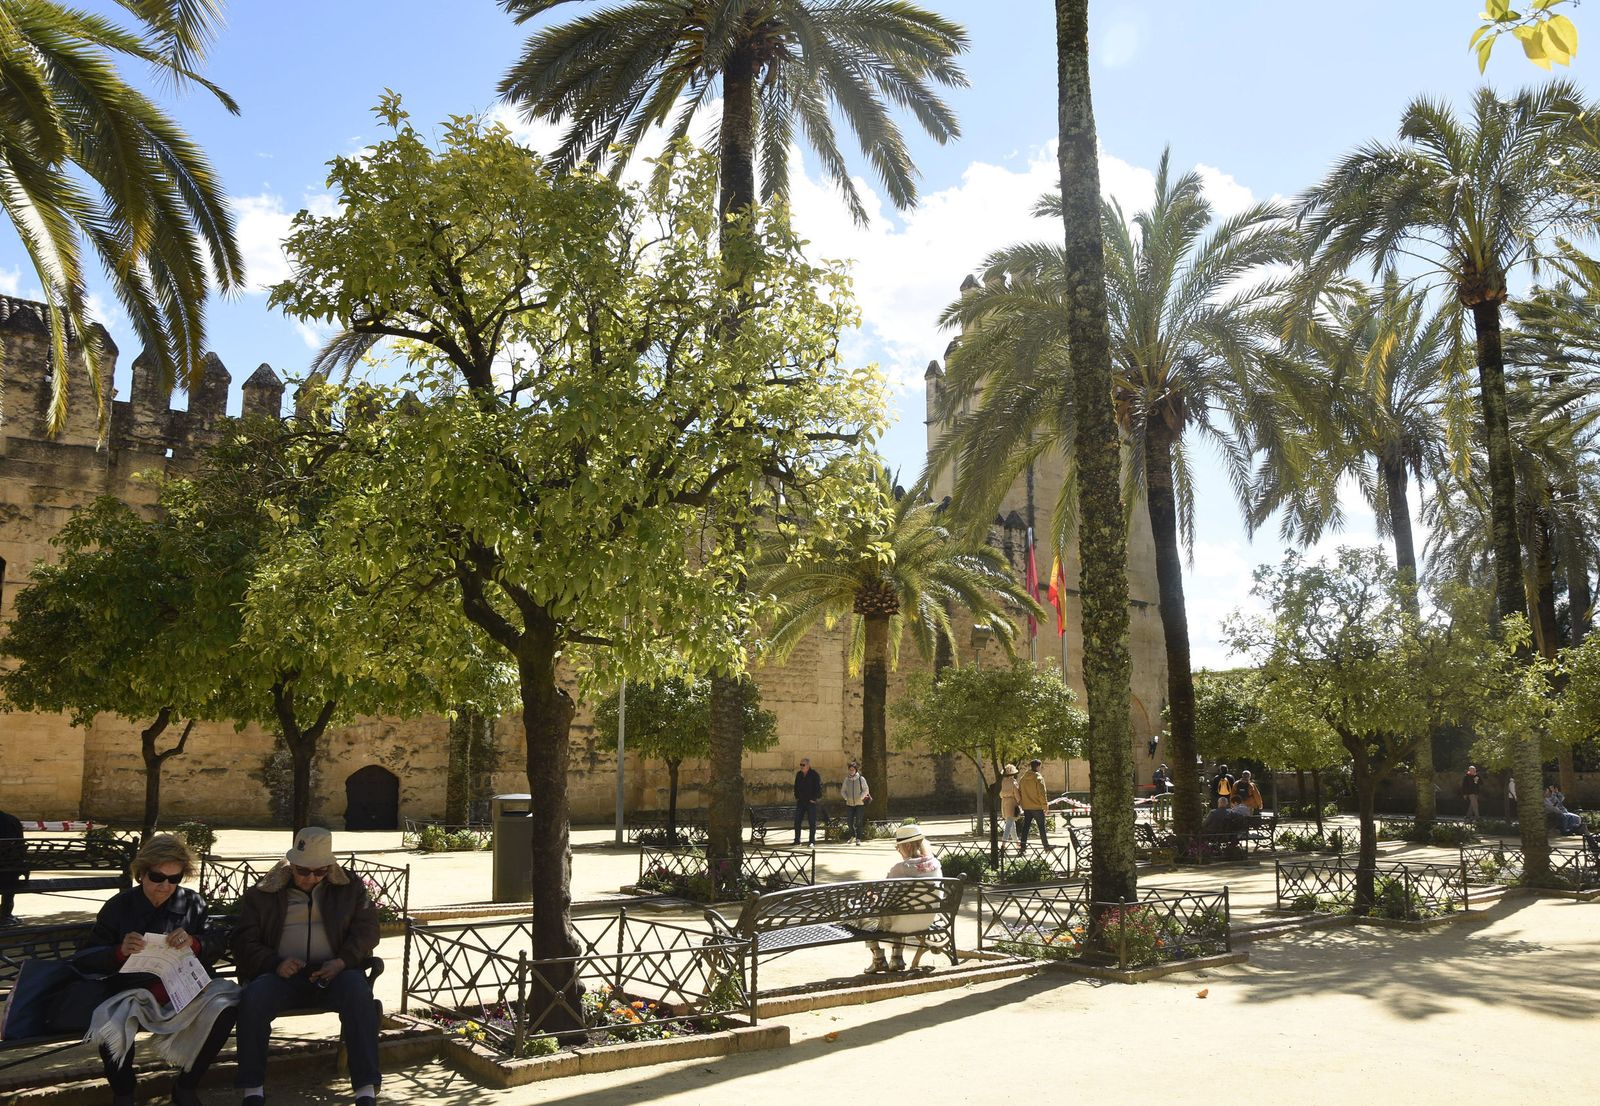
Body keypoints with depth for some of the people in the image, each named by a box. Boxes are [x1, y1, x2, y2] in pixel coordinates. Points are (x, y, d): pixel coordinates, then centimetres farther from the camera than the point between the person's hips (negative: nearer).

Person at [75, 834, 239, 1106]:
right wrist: (119, 951, -19)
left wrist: (193, 943, -14)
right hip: (132, 994, -2)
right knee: (110, 1024, -36)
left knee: (226, 999, -27)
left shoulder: (192, 903, 7)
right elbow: (84, 960, 2)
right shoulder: (118, 906, 1)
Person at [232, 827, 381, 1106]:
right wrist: (275, 963, -13)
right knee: (254, 997, -32)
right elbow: (244, 941, 7)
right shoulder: (263, 893, 11)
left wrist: (342, 961, -14)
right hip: (283, 974, 1)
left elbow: (366, 929, 6)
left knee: (357, 990, -33)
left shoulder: (350, 887, 12)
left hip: (333, 971, 0)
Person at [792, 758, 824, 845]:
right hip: (800, 801, 5)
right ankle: (797, 840, 9)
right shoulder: (799, 774, 9)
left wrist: (814, 799, -12)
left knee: (812, 822, 0)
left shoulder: (814, 775, -9)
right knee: (797, 821, 1)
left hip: (811, 802, -5)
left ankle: (812, 841, 5)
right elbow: (796, 787, 19)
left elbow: (818, 788, -10)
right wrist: (796, 797, 9)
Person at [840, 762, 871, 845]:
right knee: (849, 821, 5)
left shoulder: (861, 779, -4)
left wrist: (860, 798, -10)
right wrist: (846, 798, -1)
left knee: (859, 822, -6)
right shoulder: (847, 779, 5)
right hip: (849, 804, 3)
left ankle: (858, 839, 0)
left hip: (859, 804, -3)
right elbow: (843, 791, 13)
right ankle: (852, 836, 28)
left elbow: (866, 790, -2)